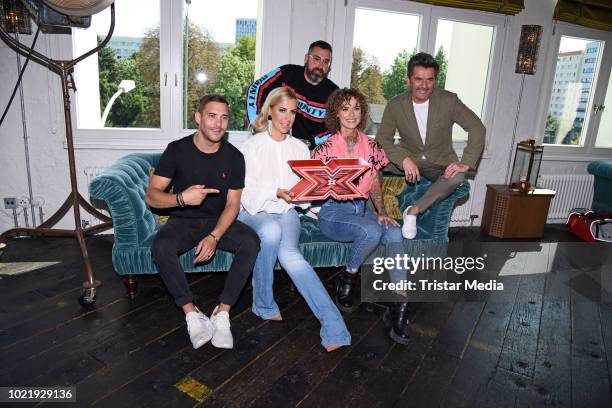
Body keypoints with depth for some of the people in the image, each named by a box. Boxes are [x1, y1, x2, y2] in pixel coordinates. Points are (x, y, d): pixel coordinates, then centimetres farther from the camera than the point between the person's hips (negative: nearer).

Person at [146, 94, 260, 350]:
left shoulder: (234, 156, -4)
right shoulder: (177, 150, -7)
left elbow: (232, 204, -5)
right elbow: (151, 196, -9)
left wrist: (214, 236, -22)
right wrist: (182, 198, -31)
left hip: (218, 221, 1)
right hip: (183, 221, -1)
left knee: (251, 241, -28)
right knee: (161, 246, -33)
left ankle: (222, 313, -21)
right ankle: (192, 314, -20)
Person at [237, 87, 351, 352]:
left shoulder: (300, 148, 13)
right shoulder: (252, 146, 1)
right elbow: (247, 193, -6)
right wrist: (277, 192, -22)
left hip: (287, 212, 2)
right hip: (255, 211, -1)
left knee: (288, 252, -31)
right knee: (271, 230, -39)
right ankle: (264, 305, -19)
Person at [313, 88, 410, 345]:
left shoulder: (371, 147, 12)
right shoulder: (326, 148, 0)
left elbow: (376, 186, 12)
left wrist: (381, 212, -5)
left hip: (362, 208, 4)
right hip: (333, 211, -4)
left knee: (394, 232, -27)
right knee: (371, 231, -33)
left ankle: (399, 306, -24)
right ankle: (347, 280, -5)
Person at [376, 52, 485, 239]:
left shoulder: (449, 100, -11)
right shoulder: (395, 105, -8)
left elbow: (477, 128, -8)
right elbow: (382, 139, -13)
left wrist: (466, 163, -20)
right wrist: (404, 159, -31)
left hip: (440, 164, 0)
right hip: (408, 159, 1)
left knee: (457, 177, -34)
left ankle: (414, 211, -19)